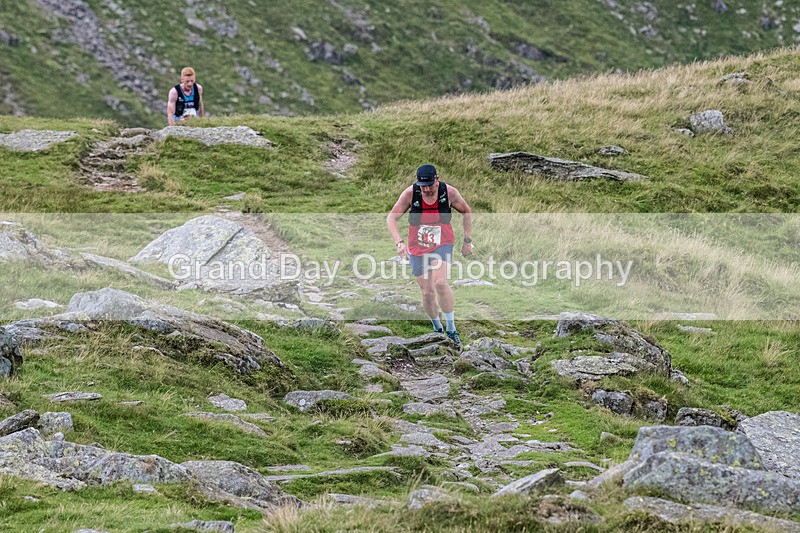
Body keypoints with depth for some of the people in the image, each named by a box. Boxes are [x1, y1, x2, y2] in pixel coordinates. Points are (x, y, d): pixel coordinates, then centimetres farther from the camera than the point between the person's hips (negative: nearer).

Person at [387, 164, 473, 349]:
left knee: (440, 282, -26)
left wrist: (467, 240, 7)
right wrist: (399, 242, -22)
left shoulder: (449, 192, -11)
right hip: (417, 249, 2)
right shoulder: (410, 193, -12)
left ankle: (451, 329, -14)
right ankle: (437, 329, 28)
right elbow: (391, 218, -7)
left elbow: (466, 212, 8)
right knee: (428, 292, 1)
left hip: (442, 245, -2)